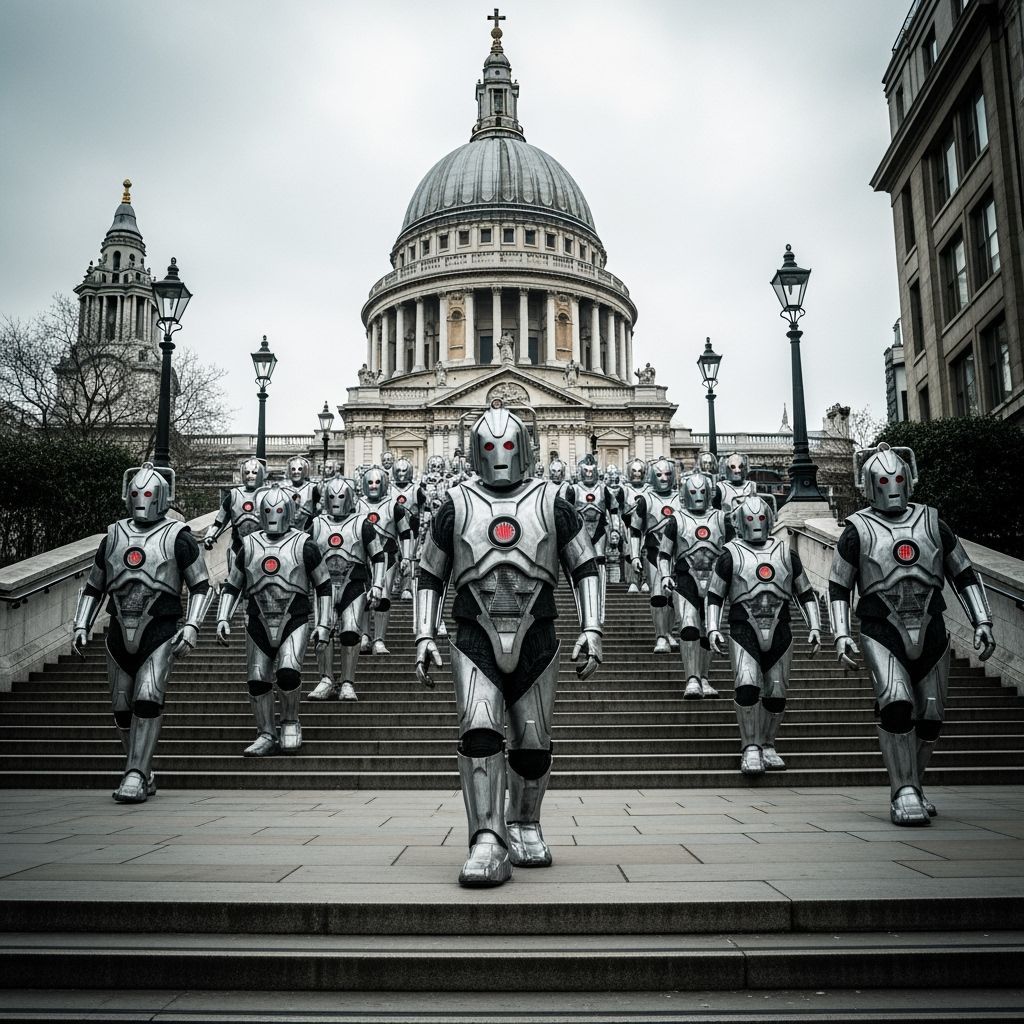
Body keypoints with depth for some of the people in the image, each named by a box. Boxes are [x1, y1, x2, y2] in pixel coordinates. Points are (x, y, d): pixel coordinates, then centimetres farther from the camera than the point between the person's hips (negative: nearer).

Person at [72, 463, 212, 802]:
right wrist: (81, 626, 10)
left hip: (160, 634, -5)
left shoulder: (177, 537, 0)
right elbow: (93, 586, 21)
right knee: (122, 710, 6)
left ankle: (135, 776, -12)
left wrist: (191, 627, -11)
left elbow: (201, 586, 0)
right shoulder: (113, 536, 13)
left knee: (148, 701, -18)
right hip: (119, 634, 5)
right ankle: (144, 775, 21)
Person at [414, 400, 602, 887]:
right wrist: (424, 637, 3)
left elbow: (585, 568, 8)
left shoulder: (551, 503, 5)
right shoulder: (455, 506, 6)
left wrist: (591, 629, -3)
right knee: (479, 732, -19)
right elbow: (430, 576, 12)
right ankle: (488, 846, -16)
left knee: (533, 746, 8)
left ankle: (524, 826, 32)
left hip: (535, 643, 1)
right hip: (476, 645, -1)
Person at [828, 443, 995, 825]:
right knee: (895, 703, -23)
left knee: (930, 716, 7)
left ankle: (912, 786, 26)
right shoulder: (857, 530, 2)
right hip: (882, 634, -3)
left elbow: (964, 575, 14)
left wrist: (982, 622, 6)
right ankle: (904, 793, -15)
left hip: (931, 632, 4)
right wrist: (841, 634, -5)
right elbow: (838, 586, 5)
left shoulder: (931, 523, 10)